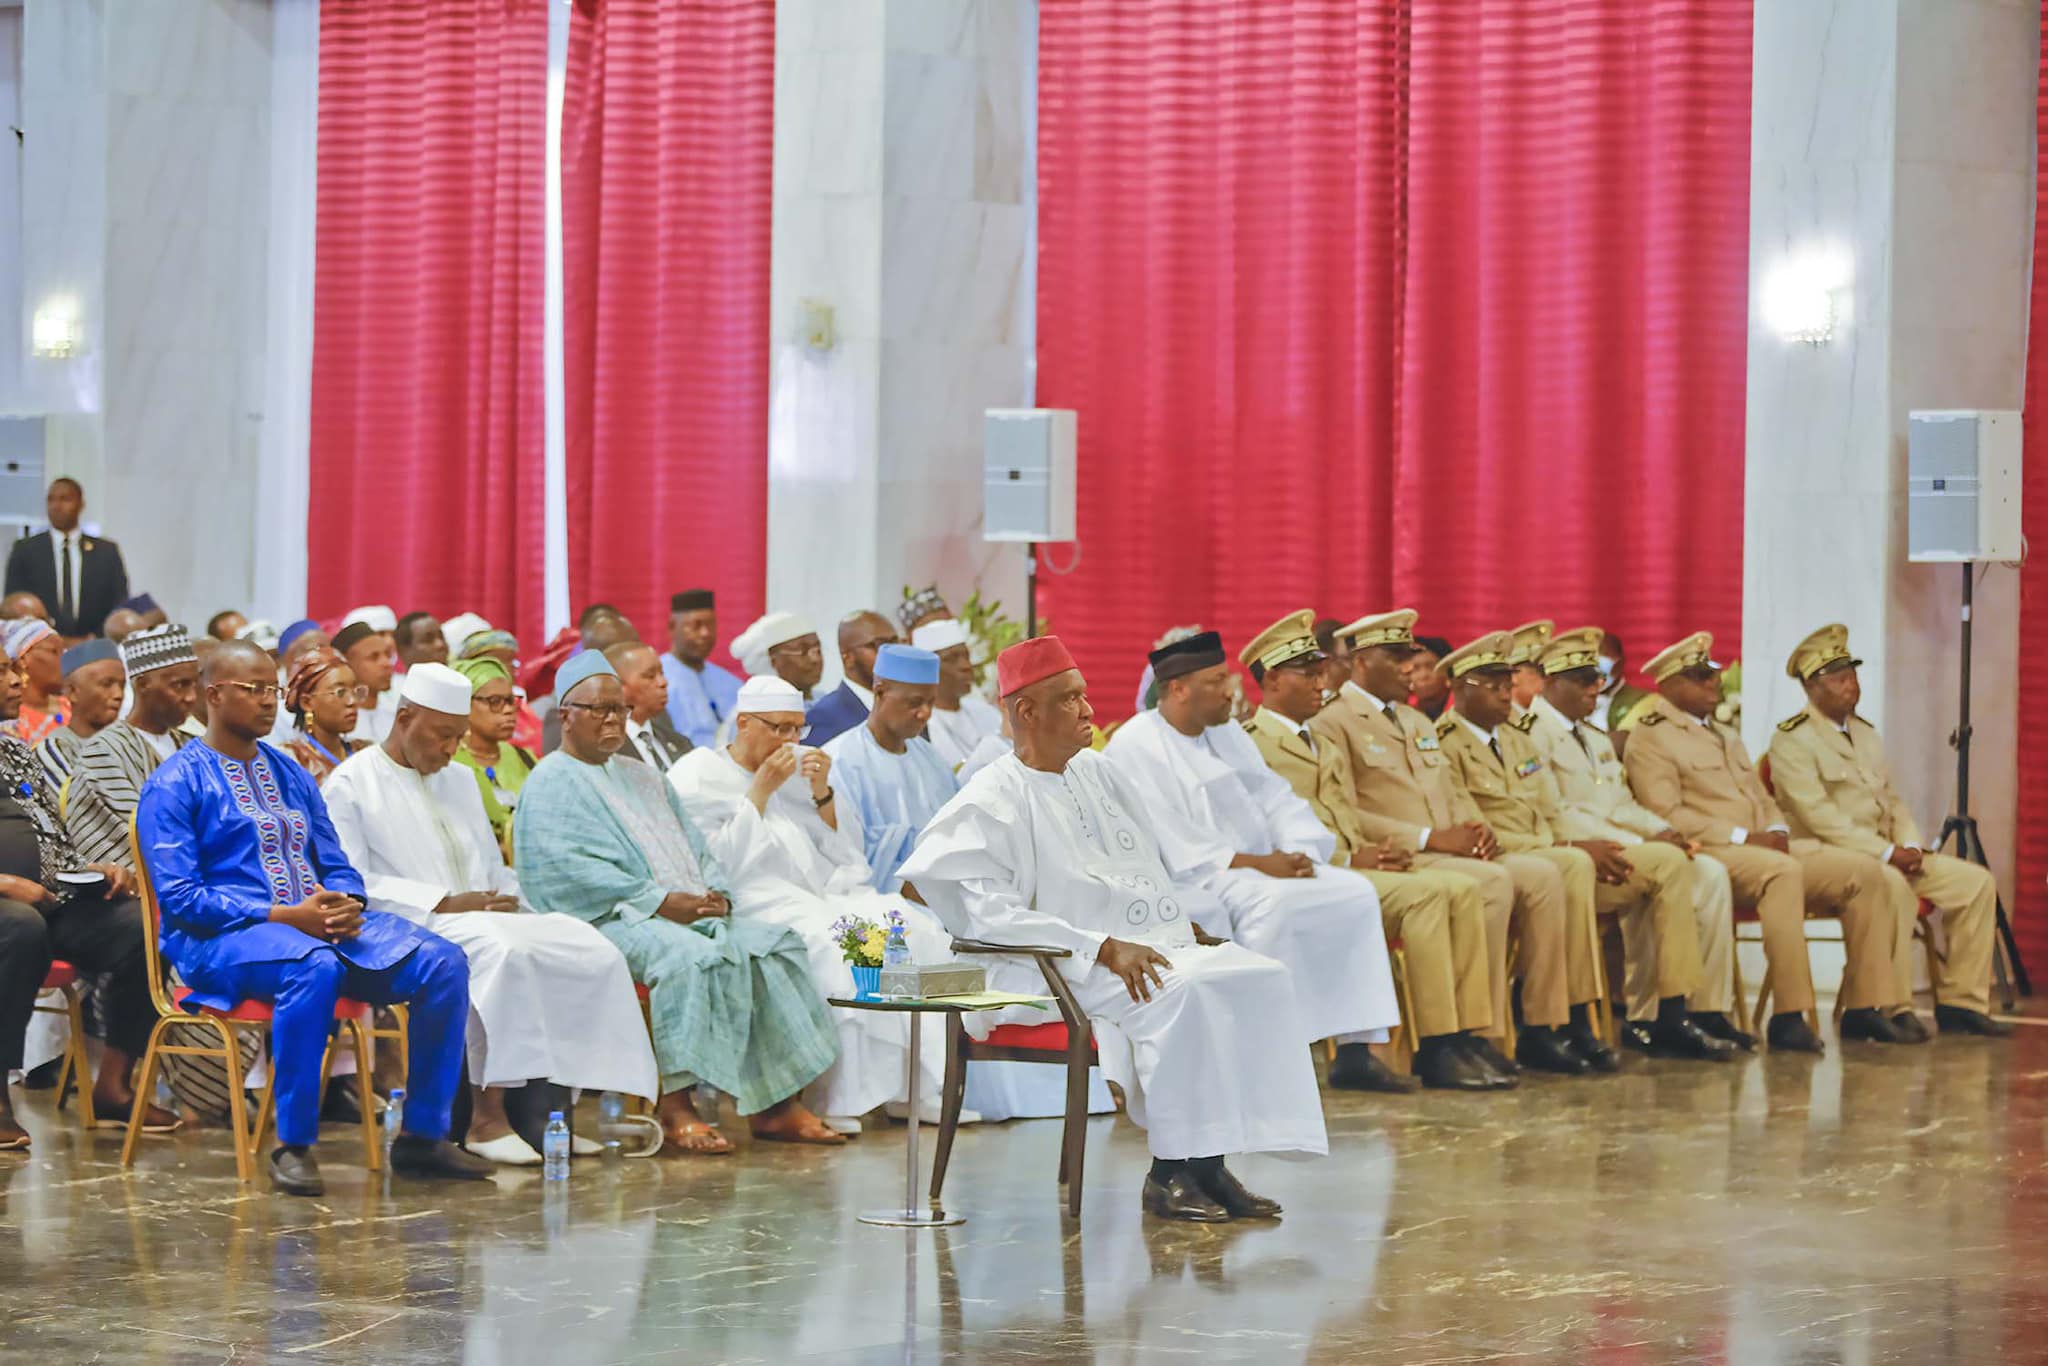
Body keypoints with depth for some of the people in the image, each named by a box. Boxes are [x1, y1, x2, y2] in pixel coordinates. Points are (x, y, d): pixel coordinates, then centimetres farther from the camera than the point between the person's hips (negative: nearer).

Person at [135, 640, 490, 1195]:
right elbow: (178, 897, -11)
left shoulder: (292, 775, 21)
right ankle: (293, 1145, -30)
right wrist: (283, 917, -18)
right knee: (313, 966, -41)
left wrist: (344, 905, -6)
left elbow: (337, 866, 20)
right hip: (220, 939, -7)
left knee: (442, 961, -16)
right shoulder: (175, 784, -1)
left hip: (318, 923, 7)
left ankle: (423, 1134, -9)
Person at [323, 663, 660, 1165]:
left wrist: (506, 899, 3)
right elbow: (352, 886, -9)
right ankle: (486, 1118, -35)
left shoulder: (460, 782, 25)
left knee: (594, 952, -17)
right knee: (499, 950, -39)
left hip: (484, 917, 7)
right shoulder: (351, 785, 2)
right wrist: (443, 903, -16)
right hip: (409, 929, -7)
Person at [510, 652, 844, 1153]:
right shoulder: (552, 782, 2)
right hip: (606, 919, -8)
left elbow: (696, 848, 23)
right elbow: (566, 871, -13)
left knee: (775, 944, -14)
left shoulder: (642, 778, 28)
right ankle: (675, 1107, -32)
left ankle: (776, 1104, -18)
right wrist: (660, 901, -18)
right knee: (694, 957, -35)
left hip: (691, 912, 8)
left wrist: (714, 893, -1)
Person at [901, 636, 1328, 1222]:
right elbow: (984, 909, -16)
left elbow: (1157, 872, 28)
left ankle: (1209, 1163, -20)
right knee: (1182, 993, -33)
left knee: (1259, 976, -17)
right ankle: (1169, 1171, -23)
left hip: (1156, 946, 8)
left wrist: (1198, 921, 8)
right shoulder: (992, 800, -4)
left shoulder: (1099, 774, 21)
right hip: (1062, 973, -8)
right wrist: (1101, 948, -22)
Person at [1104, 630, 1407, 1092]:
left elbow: (1278, 802, 13)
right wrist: (1257, 864, -19)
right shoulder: (1135, 748, -10)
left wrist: (1297, 854, -8)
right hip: (1195, 882, -8)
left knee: (1356, 892, -7)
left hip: (1265, 869, 8)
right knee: (1269, 904, -35)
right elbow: (1179, 849, -17)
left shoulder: (1227, 735, 17)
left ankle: (1354, 1052, -9)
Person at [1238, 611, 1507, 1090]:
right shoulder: (1250, 746, -2)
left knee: (1462, 890, -13)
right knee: (1425, 894, -27)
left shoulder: (1323, 745, 28)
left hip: (1356, 865, 9)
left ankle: (1463, 1037, -17)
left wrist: (1379, 851, 3)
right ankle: (1435, 1051, -26)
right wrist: (1349, 859, -14)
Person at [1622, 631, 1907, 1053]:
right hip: (1711, 855, -9)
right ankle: (1788, 1017, -40)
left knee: (1865, 871, -7)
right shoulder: (1650, 738, -1)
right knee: (1783, 872, -39)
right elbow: (1667, 815, -13)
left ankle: (1866, 1006, -7)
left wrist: (1776, 831, 2)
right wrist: (1743, 838, -18)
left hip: (1768, 848, 9)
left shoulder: (1726, 735, 28)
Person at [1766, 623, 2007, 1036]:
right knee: (1893, 885, -38)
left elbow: (1892, 800, 20)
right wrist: (1887, 853, -22)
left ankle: (1959, 1002, -4)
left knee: (1976, 881, -6)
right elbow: (1819, 817, -19)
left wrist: (1911, 845, -2)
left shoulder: (1865, 733, 19)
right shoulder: (1792, 740, -9)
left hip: (1888, 856, 9)